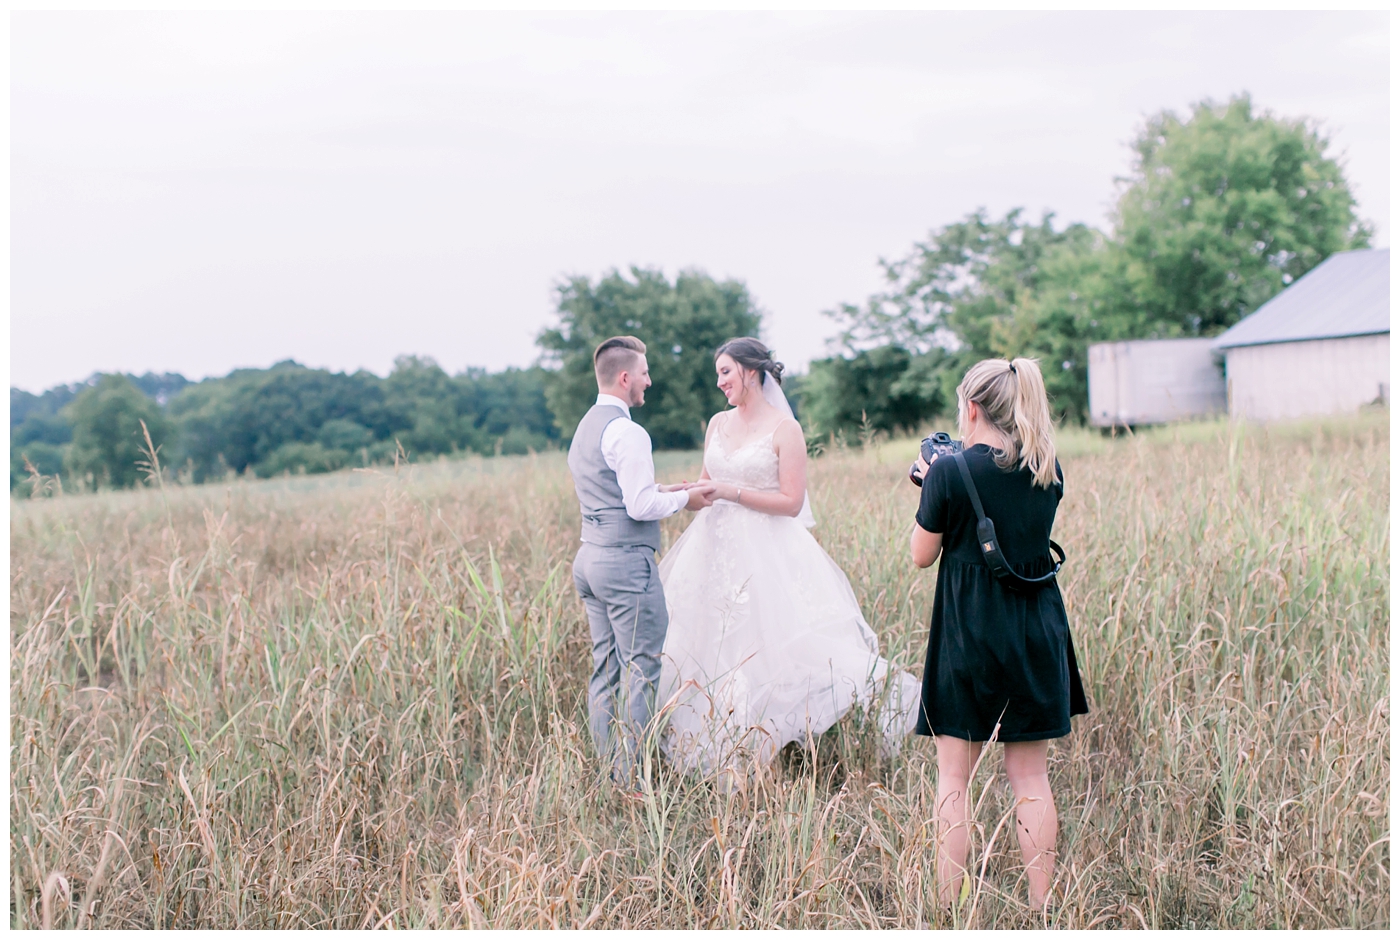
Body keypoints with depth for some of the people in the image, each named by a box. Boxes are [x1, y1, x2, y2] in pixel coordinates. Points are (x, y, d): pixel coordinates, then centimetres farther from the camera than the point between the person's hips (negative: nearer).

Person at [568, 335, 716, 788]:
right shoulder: (627, 432, -16)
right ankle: (631, 778, -2)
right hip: (626, 561, -10)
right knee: (640, 669, -4)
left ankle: (606, 769, 15)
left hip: (590, 557, 10)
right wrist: (683, 498, -4)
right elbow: (641, 507, -20)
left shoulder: (585, 429, 15)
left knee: (606, 666, 12)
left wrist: (660, 491, 16)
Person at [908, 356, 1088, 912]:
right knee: (1030, 774, 11)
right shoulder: (1047, 470, 2)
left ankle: (948, 906, 7)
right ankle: (1041, 905, 14)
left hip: (968, 633, -4)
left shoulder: (950, 473, -13)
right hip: (1036, 632, 4)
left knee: (954, 777, 5)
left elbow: (922, 555, -4)